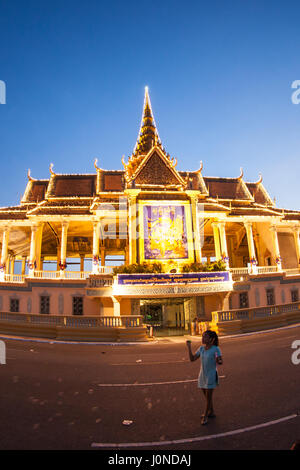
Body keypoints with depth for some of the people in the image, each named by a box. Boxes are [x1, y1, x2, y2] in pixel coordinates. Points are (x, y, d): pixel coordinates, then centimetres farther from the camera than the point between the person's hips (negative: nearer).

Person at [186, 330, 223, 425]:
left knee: (208, 397, 5)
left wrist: (218, 361, -46)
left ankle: (205, 416, 23)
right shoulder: (201, 348, -1)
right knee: (206, 396, 18)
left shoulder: (216, 349, -17)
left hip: (211, 376, -5)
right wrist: (189, 347, -9)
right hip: (202, 375, 6)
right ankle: (211, 412, 39)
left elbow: (221, 362, -23)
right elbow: (192, 359, 1)